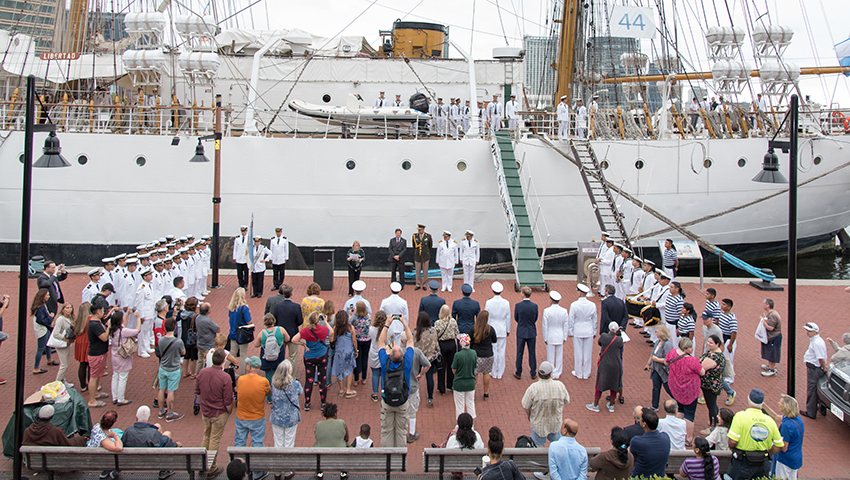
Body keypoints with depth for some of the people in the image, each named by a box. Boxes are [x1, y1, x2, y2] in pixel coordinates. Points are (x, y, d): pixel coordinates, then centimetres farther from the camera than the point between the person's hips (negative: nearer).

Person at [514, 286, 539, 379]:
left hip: (521, 332, -1)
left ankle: (518, 373, 19)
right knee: (532, 353, 12)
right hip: (532, 332, 1)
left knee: (519, 353, 11)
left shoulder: (518, 305, -15)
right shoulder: (534, 306, -11)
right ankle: (533, 373, 20)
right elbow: (535, 319, 0)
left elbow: (516, 319, -3)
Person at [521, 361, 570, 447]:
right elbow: (567, 401, -5)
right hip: (556, 423, 2)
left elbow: (525, 406, -16)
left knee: (537, 445, 18)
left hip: (539, 423, -2)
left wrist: (528, 414, 5)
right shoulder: (560, 385, -21)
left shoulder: (533, 388, -27)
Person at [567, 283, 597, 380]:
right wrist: (594, 332, 16)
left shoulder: (574, 305, -15)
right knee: (587, 354, 10)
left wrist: (569, 332, 3)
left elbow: (571, 320, -9)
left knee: (578, 353, 8)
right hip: (589, 332, 2)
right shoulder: (592, 305, -6)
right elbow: (595, 320, 3)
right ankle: (586, 374, 19)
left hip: (577, 332, -2)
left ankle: (578, 373, 19)